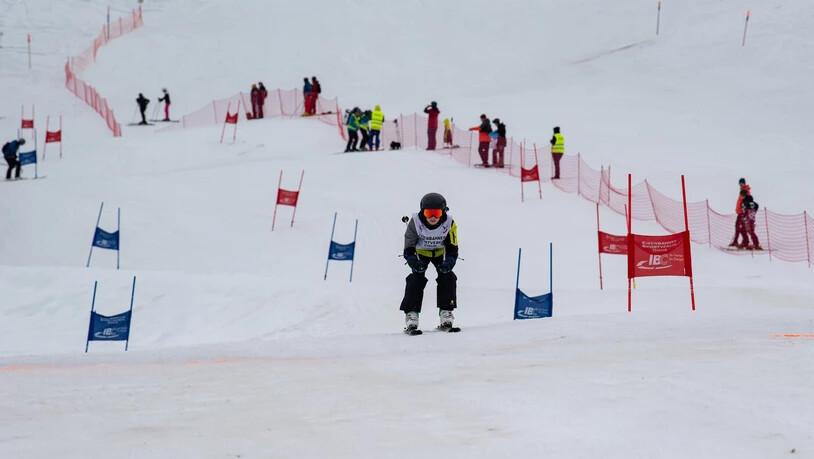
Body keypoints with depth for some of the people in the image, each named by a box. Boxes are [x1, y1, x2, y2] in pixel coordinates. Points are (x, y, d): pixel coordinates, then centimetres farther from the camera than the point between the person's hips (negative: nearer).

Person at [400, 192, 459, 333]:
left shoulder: (449, 223, -24)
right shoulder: (415, 222, -28)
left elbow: (452, 248, -13)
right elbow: (409, 248, -20)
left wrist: (449, 262, -32)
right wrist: (414, 262, -38)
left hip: (440, 252, 1)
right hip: (420, 252, -1)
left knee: (447, 277, -16)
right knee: (416, 278, -19)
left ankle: (445, 311, -8)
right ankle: (411, 313, -17)